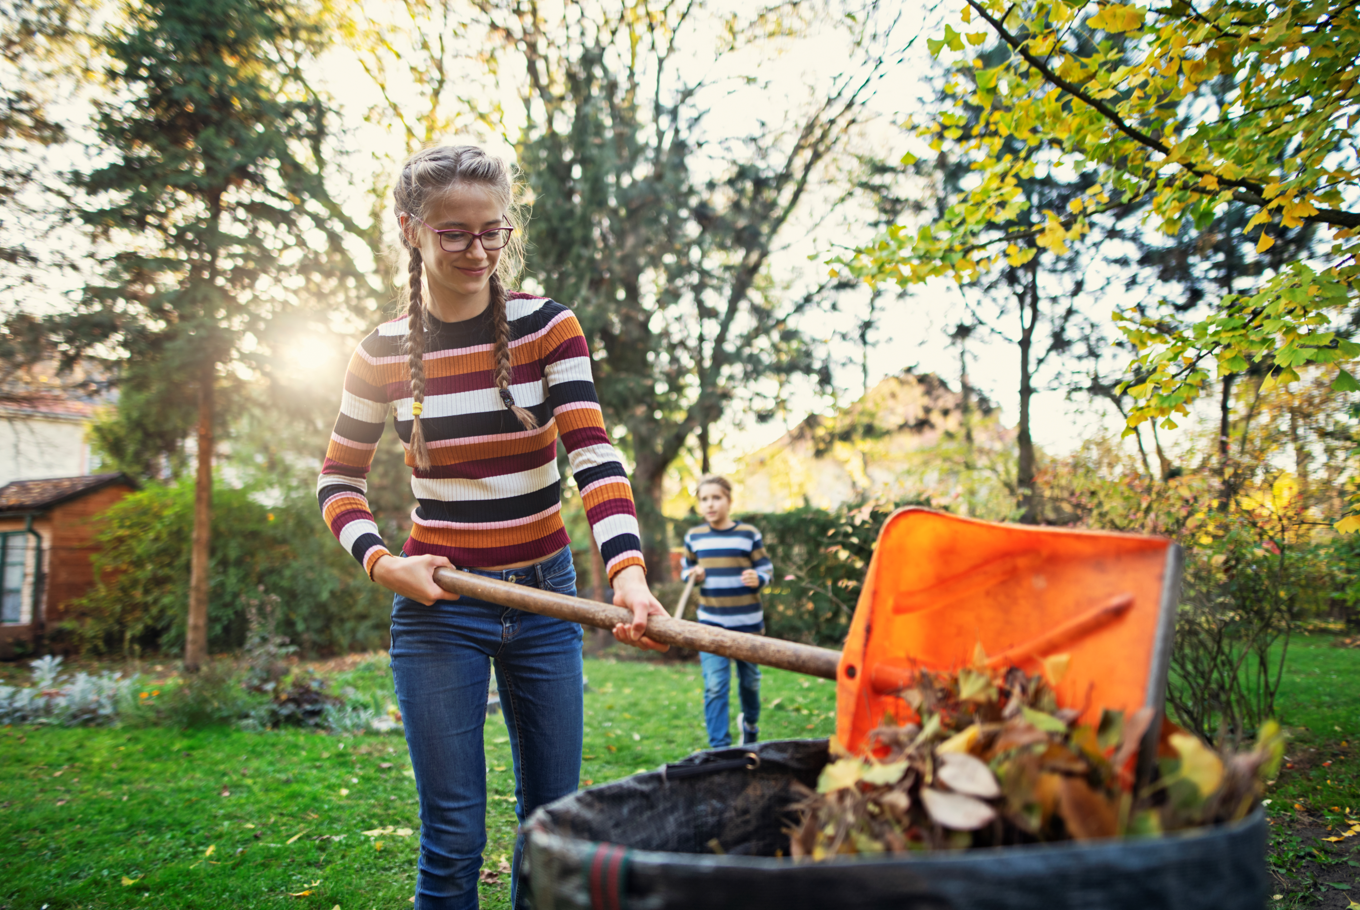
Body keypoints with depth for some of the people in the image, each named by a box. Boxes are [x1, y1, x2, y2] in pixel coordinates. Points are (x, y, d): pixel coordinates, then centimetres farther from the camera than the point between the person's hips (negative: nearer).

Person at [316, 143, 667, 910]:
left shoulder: (548, 327, -4)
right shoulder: (384, 354, -2)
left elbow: (595, 454, -15)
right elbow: (339, 481, 8)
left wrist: (627, 568, -31)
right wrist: (381, 563, -11)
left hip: (545, 596, 1)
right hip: (437, 602, -1)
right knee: (454, 838, 2)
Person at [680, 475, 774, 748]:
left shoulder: (748, 534, -4)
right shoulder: (694, 537, 2)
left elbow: (766, 567, -1)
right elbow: (685, 567, 16)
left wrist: (757, 579, -23)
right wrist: (693, 575, -6)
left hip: (747, 622, 0)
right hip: (711, 623, 0)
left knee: (750, 679, 17)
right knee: (715, 686, -7)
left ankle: (750, 721, 46)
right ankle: (719, 747, -1)